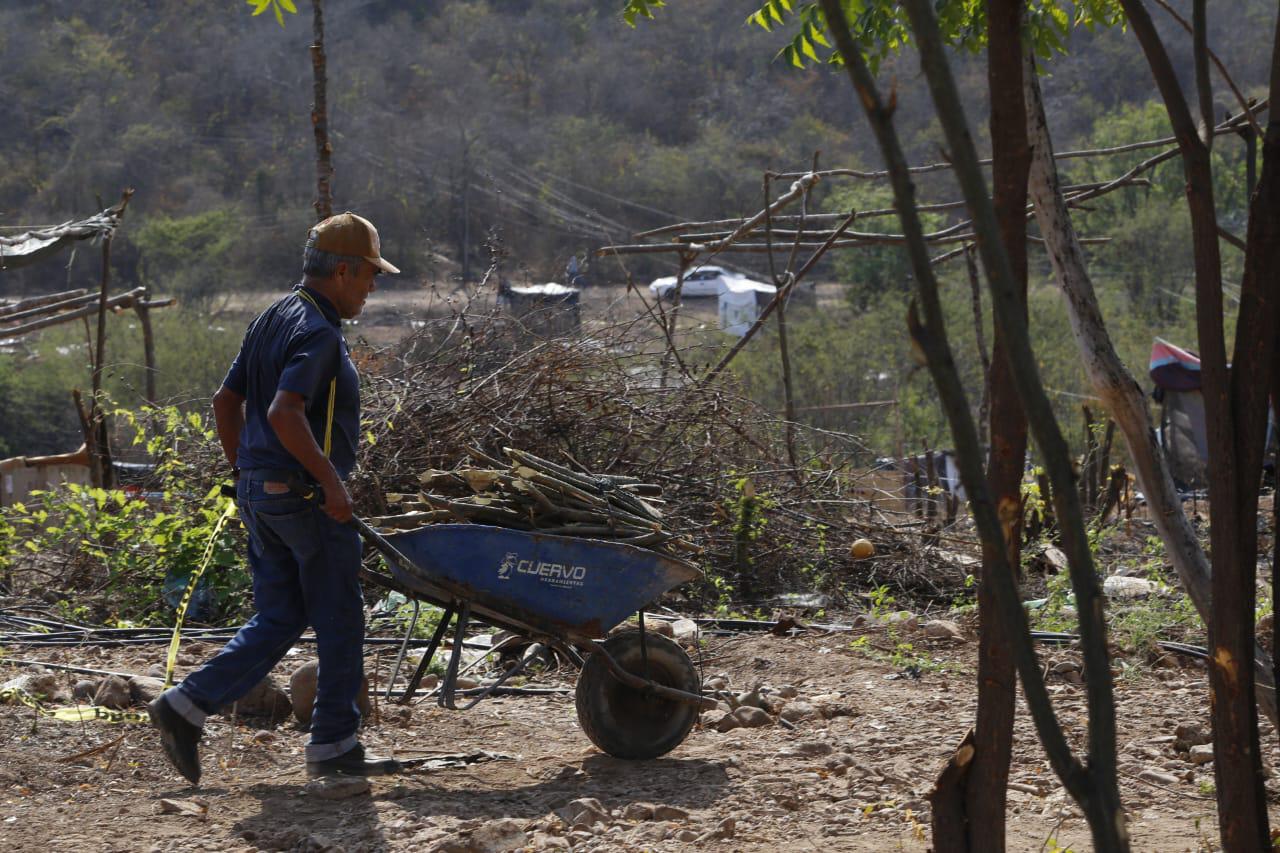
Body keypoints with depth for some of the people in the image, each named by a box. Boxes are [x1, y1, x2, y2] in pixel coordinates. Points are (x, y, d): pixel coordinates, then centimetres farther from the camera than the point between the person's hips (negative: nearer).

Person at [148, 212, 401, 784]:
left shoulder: (270, 321, 14)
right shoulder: (318, 333, -16)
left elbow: (226, 402, 18)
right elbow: (284, 413, -28)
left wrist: (245, 473, 22)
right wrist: (331, 480, -23)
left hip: (259, 492, 9)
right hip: (305, 497, -9)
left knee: (276, 620, 13)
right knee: (339, 621, 4)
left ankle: (186, 705, 3)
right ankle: (333, 744, 11)